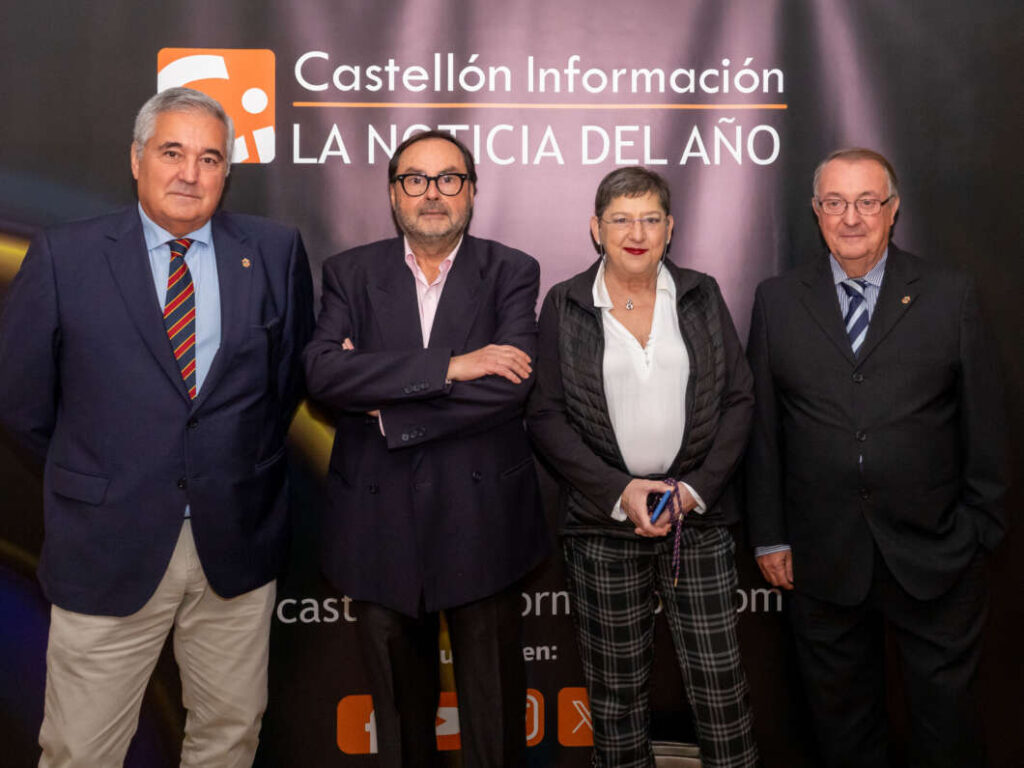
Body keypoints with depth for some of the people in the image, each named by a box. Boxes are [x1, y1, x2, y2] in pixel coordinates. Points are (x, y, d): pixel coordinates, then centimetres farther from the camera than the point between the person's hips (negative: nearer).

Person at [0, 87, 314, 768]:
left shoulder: (275, 251, 1)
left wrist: (244, 465, 8)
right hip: (108, 548, -1)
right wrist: (93, 472, 7)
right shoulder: (62, 256, -3)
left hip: (239, 540, 2)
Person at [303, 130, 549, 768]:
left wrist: (382, 402, -14)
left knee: (494, 709, 14)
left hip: (481, 519, -1)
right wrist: (448, 366, -20)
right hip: (380, 519, 2)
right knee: (398, 703, 19)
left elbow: (513, 386, -16)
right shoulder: (351, 272, 4)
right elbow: (321, 372, -13)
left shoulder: (512, 272, 0)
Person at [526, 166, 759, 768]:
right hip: (604, 521, -1)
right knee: (616, 690, 10)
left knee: (721, 684, 5)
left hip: (700, 518, 1)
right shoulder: (565, 306, 2)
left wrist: (696, 488, -7)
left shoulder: (701, 296, 7)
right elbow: (545, 415, -3)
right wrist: (620, 491, -12)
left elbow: (739, 398, 5)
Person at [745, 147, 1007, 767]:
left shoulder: (950, 296, 0)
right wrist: (770, 535, 1)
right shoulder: (777, 300, 2)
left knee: (947, 706, 13)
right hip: (823, 558, 1)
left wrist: (983, 530, 0)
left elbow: (984, 422, 2)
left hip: (935, 556, 0)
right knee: (842, 712, 16)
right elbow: (761, 426, 2)